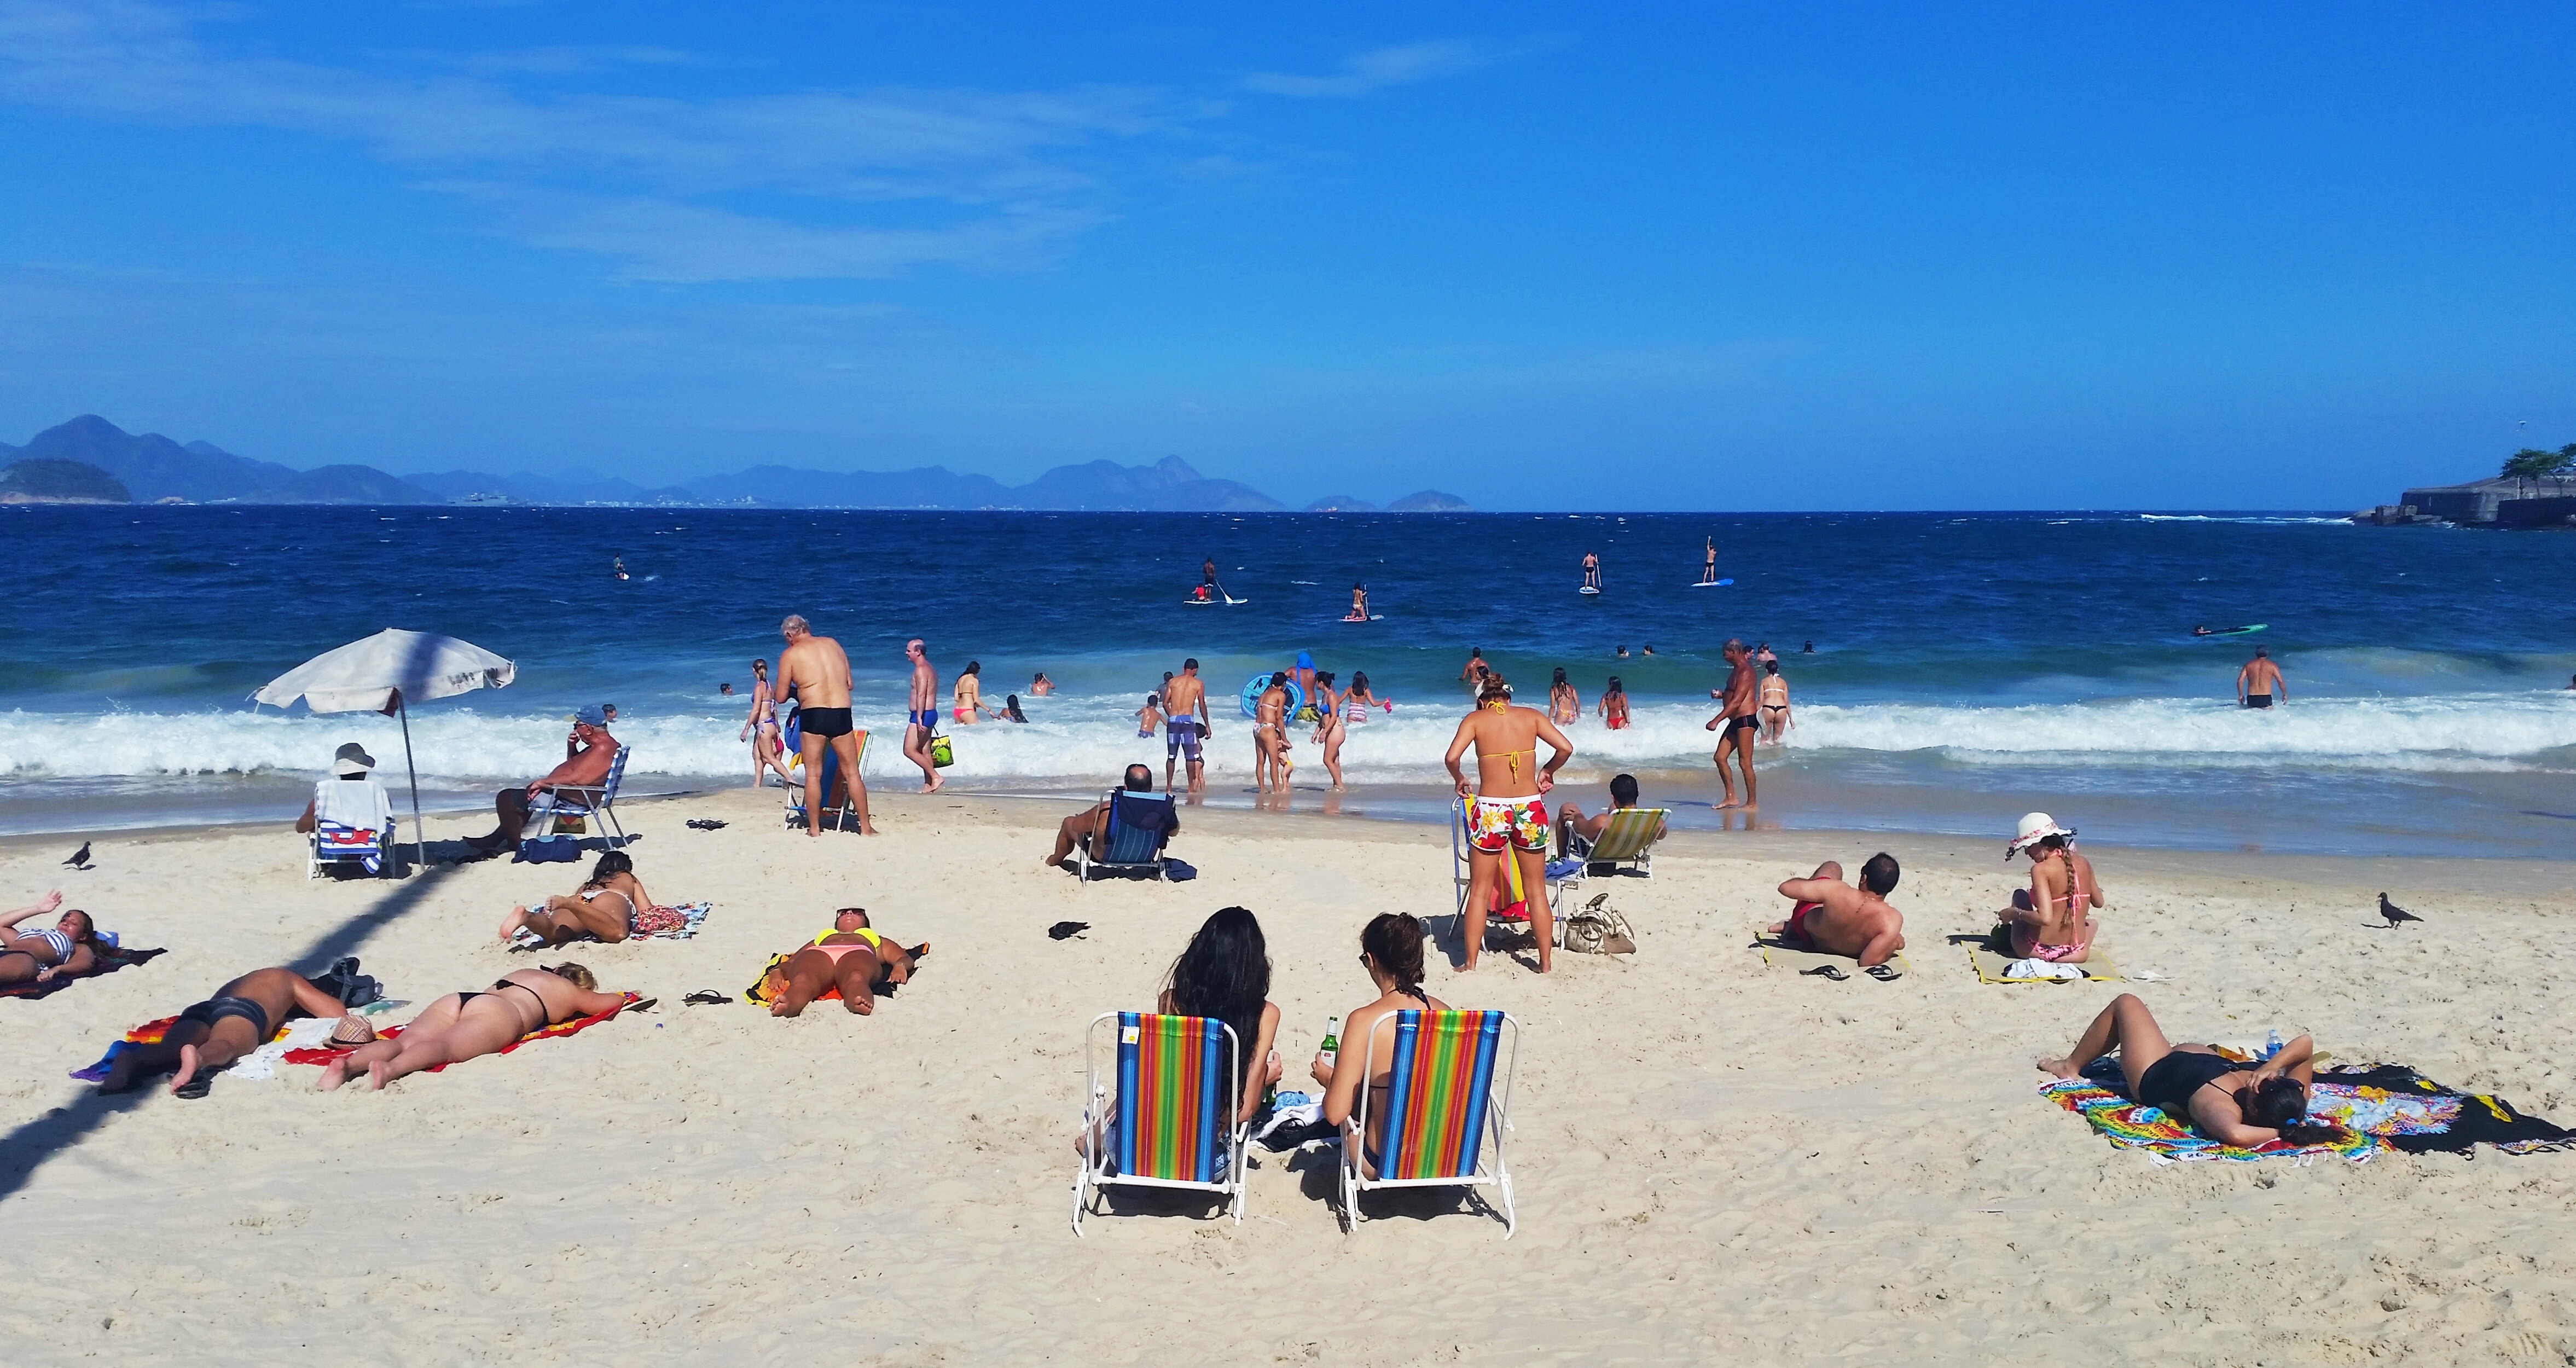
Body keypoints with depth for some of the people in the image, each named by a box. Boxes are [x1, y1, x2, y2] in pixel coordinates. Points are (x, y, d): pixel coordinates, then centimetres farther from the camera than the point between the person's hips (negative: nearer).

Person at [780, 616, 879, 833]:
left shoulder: (790, 654, 2)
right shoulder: (833, 644, 13)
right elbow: (849, 683, 16)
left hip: (812, 715, -3)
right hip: (842, 714, 3)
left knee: (813, 774, 8)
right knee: (852, 772, 10)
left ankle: (814, 828, 9)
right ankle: (866, 827, 11)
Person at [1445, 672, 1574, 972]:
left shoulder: (1474, 719, 1)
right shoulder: (1531, 716, 5)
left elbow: (1452, 757, -14)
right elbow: (1566, 748, -3)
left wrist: (1460, 779, 6)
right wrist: (1547, 771, 14)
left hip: (1490, 810, -2)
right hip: (1530, 808, 2)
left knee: (1479, 891, 9)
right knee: (1537, 891, 13)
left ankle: (1470, 964, 11)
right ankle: (1545, 962, 18)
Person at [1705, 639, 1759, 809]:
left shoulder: (1745, 672, -15)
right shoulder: (1737, 670, 16)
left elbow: (1736, 702, -21)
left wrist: (1716, 721, -23)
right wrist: (1721, 694, 8)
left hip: (1745, 719, -11)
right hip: (1735, 721, 11)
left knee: (1744, 762, -8)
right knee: (1720, 757, 9)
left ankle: (1752, 803, -2)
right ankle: (1731, 798, 15)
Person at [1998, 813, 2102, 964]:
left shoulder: (2041, 870, -20)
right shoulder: (2084, 863, -2)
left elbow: (2045, 918, -28)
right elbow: (2098, 902, 13)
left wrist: (2015, 913, -12)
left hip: (2039, 951, -5)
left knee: (2020, 894, 25)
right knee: (2092, 922, 43)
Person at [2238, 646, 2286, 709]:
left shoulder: (2249, 665, 10)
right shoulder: (2272, 666, 6)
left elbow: (2240, 681, 3)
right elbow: (2280, 681, 0)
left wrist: (2240, 695, 13)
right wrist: (2285, 694, 14)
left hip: (2251, 699, 2)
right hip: (2266, 699, -2)